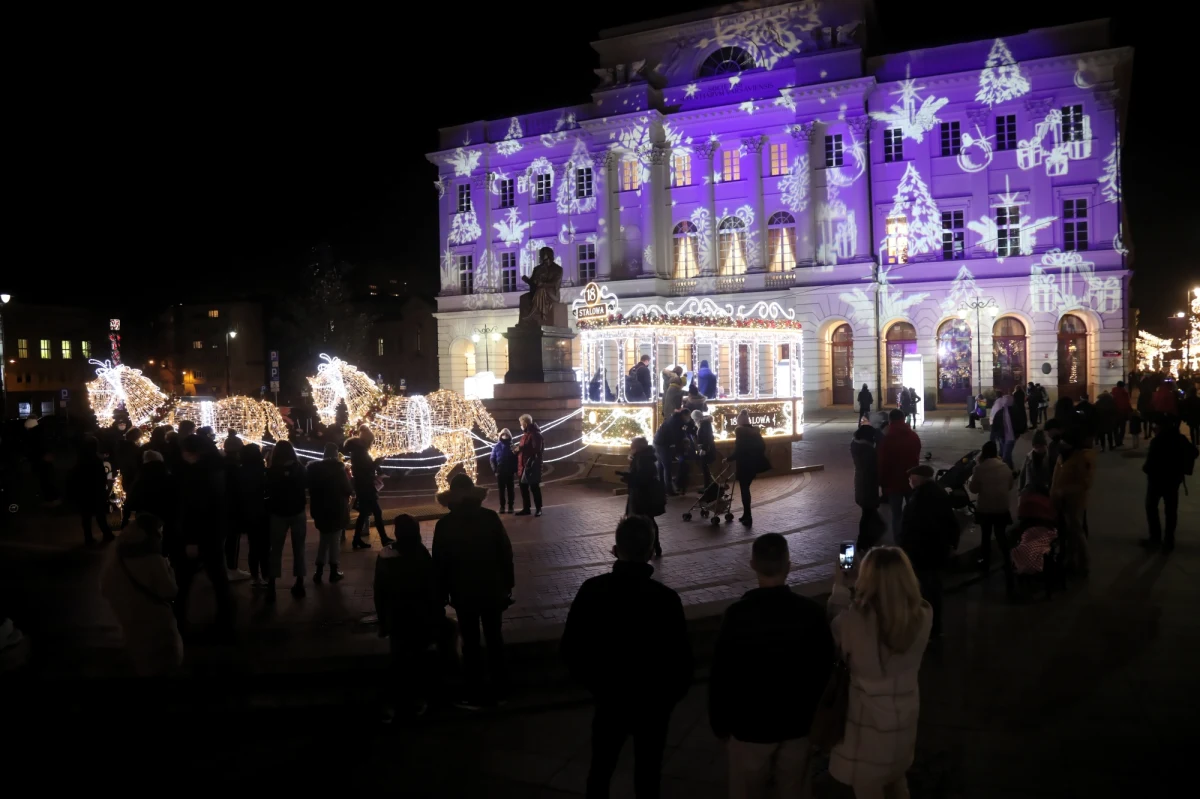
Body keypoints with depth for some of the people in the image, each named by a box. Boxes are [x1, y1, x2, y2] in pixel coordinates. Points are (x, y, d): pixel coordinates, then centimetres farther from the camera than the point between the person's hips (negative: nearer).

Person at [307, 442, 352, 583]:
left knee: (323, 540, 17)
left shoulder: (313, 468, -2)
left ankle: (319, 571, 15)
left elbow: (309, 487, 10)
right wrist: (344, 470, 3)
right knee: (335, 540, 6)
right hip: (337, 509, -4)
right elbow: (348, 489, -10)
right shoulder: (338, 468, -15)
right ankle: (333, 571, 10)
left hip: (320, 509, 4)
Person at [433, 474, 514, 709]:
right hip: (492, 588, 2)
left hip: (464, 592, -2)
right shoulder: (490, 517, -7)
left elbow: (439, 563, -6)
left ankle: (476, 695, 12)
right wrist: (507, 584, 6)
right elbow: (506, 552, -3)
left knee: (471, 642, 6)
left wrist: (442, 594, 3)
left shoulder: (445, 524, -11)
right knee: (494, 637, 14)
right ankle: (499, 689, 23)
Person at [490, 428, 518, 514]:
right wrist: (495, 470, -7)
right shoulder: (496, 446, 3)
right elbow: (492, 459, 2)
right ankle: (502, 506, 10)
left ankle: (510, 506, 8)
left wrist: (515, 469, -11)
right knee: (501, 490, 5)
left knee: (510, 489, 4)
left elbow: (515, 458, -2)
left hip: (509, 471, -1)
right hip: (500, 471, 1)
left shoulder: (512, 446, 2)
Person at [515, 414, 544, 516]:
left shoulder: (535, 434, -14)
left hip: (532, 466, -9)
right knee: (523, 487, 12)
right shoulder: (526, 434, 17)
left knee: (534, 487, -2)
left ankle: (538, 509, 8)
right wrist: (518, 448, 6)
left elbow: (536, 450, -22)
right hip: (524, 465, 10)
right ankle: (526, 508, 21)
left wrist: (521, 448, -19)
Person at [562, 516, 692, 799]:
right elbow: (681, 659, -15)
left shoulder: (591, 589, -15)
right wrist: (671, 696, 5)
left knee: (600, 768, 23)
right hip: (652, 702, -2)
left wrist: (591, 683, 10)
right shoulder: (666, 598, -22)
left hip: (608, 698, 2)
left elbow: (570, 648, -7)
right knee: (647, 775, 17)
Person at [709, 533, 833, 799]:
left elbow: (721, 675, -15)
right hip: (797, 723, 3)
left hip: (750, 724, -2)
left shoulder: (737, 614, -22)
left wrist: (719, 723, -1)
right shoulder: (812, 612, -14)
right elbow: (824, 669, -2)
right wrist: (812, 712, 13)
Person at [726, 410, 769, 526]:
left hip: (744, 465, -6)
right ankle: (746, 515, 20)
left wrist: (728, 459, -2)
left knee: (744, 489, 3)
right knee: (746, 488, 18)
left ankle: (748, 517, 4)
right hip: (755, 463, 6)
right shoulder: (755, 430, 7)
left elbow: (738, 450, -16)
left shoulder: (739, 430, -12)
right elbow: (763, 446, 9)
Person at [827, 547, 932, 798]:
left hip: (867, 717, -4)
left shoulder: (855, 620, -31)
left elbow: (835, 634, -9)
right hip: (905, 713, 4)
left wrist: (840, 586, -3)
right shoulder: (924, 615, -18)